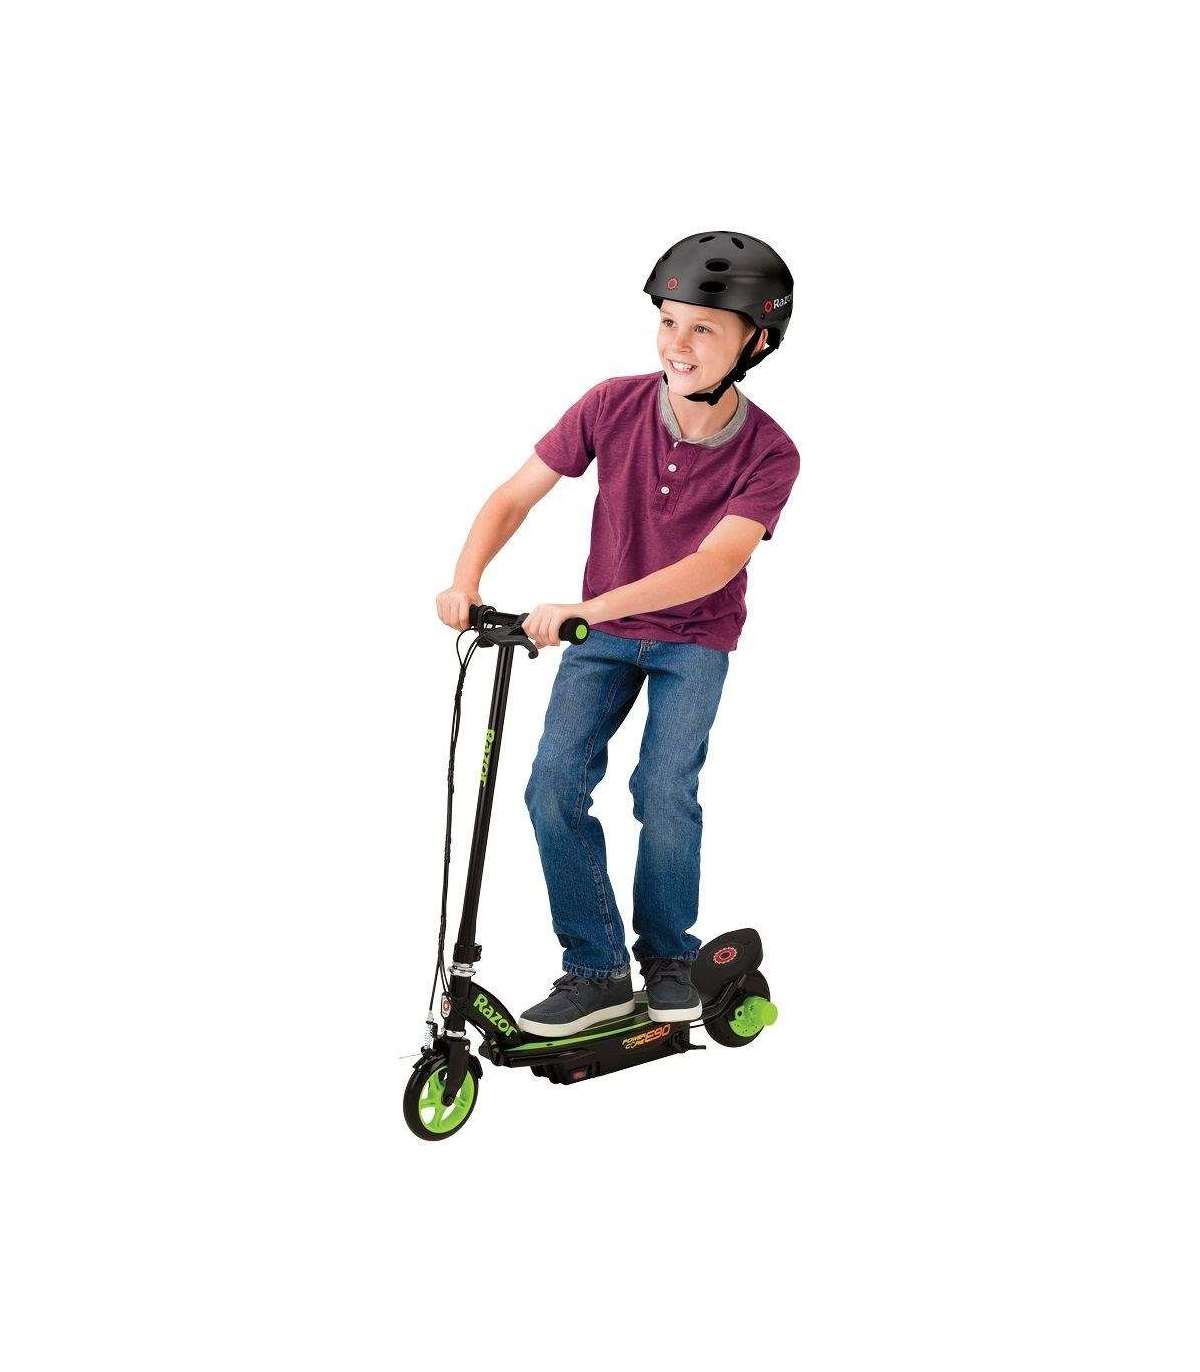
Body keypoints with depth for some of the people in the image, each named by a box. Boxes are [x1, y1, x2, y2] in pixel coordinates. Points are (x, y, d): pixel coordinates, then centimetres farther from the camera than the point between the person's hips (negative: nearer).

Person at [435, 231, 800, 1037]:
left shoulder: (769, 454, -22)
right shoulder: (614, 405, -16)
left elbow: (715, 564, -33)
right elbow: (516, 496, -10)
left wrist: (589, 607, -45)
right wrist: (467, 578, -28)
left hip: (695, 638, -2)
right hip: (603, 633, 2)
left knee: (665, 791, -18)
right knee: (555, 787, -12)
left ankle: (669, 955, 8)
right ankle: (597, 972, 1)